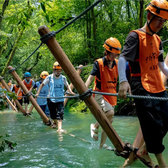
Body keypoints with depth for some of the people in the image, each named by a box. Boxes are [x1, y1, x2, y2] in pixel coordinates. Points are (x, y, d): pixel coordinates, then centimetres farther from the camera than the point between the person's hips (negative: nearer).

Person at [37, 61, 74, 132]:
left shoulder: (63, 78, -2)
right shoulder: (49, 77, -6)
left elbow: (67, 85, 13)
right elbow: (42, 84, 6)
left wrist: (71, 92, -3)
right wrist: (38, 93, 0)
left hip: (60, 99, 0)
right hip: (51, 99, 0)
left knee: (60, 114, -14)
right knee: (53, 114, 12)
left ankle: (59, 128, -18)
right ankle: (55, 122, 42)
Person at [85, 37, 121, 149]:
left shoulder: (117, 64, 4)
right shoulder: (99, 63, -11)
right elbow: (91, 78, -18)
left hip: (112, 95, 6)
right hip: (100, 94, -6)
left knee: (109, 122, 5)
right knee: (110, 112, -29)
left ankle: (102, 145, 18)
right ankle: (95, 126, -2)